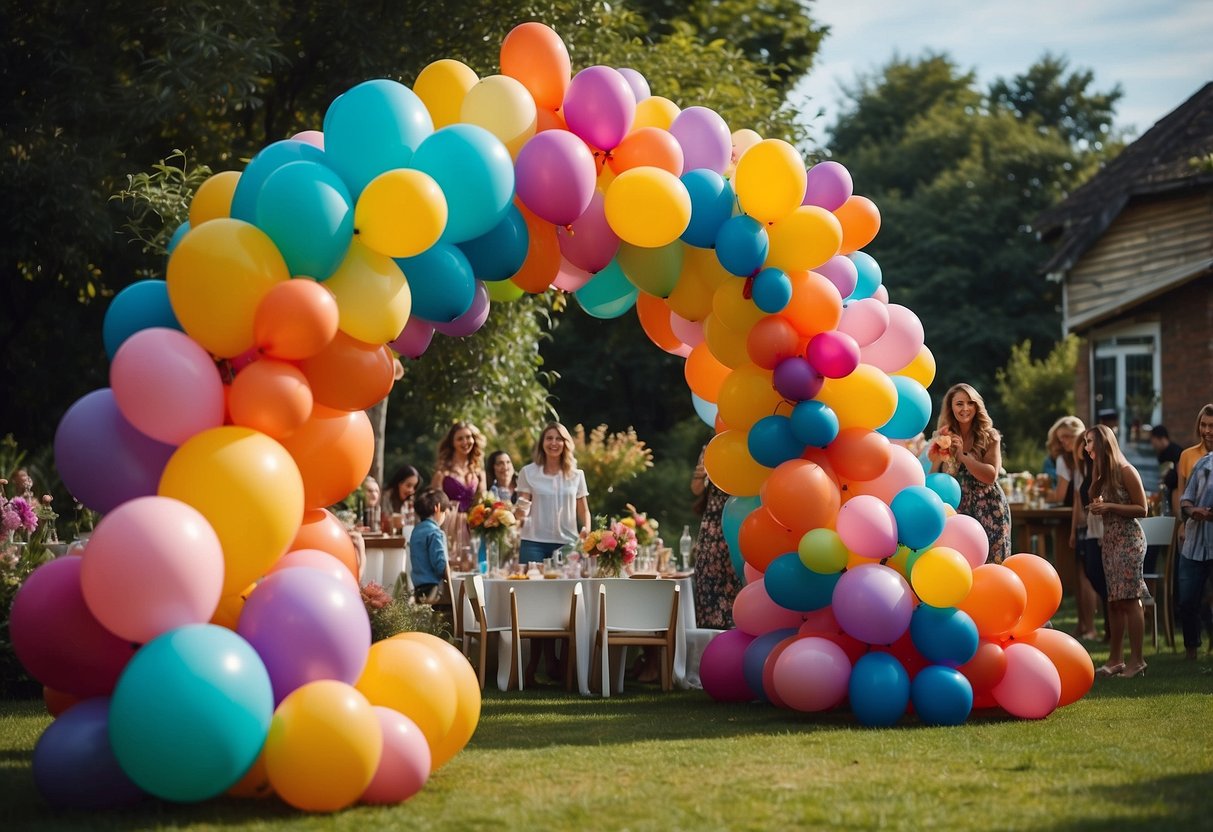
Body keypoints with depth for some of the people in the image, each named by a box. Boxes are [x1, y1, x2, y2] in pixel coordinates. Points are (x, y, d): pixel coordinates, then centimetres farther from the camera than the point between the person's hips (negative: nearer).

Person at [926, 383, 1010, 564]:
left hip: (988, 510, -2)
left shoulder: (989, 437, -1)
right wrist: (937, 460, -13)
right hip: (957, 510, 2)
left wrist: (962, 455, -18)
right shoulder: (944, 437, 6)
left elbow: (991, 476, -12)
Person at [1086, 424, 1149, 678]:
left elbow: (1142, 509, -11)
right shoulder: (1102, 473, 14)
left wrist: (1109, 507, -18)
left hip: (1128, 539, -8)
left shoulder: (1126, 471, -10)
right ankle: (1115, 659, 10)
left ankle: (1137, 660, -8)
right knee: (1113, 600, 7)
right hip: (1109, 539, 8)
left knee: (1129, 599, -9)